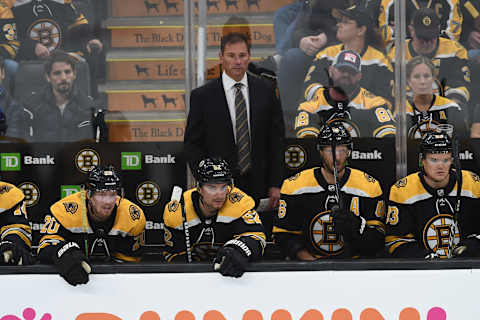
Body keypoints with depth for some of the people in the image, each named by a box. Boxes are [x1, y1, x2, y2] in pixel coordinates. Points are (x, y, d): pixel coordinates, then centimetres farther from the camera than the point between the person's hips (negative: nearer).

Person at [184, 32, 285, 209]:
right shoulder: (202, 96, -1)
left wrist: (275, 184, 1)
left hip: (259, 186, 2)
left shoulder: (266, 90, 5)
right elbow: (192, 143, 1)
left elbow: (276, 139, 7)